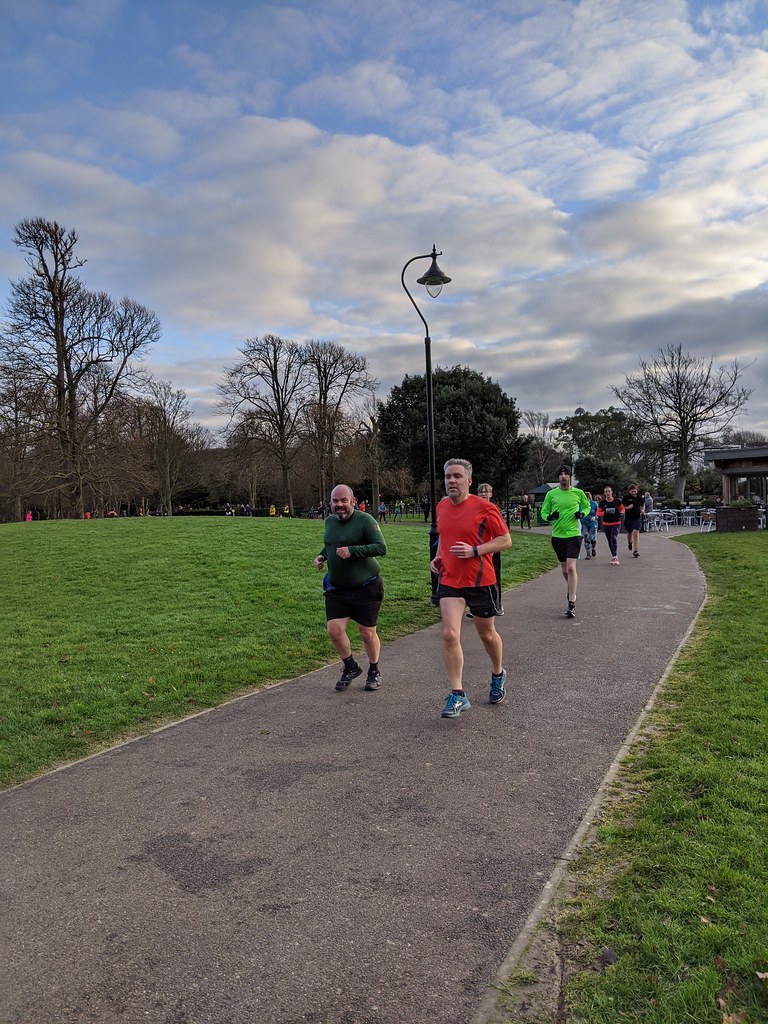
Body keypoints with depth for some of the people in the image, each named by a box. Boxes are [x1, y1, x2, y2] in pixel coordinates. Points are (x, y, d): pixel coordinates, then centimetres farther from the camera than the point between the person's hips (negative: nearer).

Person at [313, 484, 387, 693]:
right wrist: (322, 556, 5)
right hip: (336, 589, 5)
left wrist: (352, 550, -28)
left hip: (365, 588, -5)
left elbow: (381, 547, -21)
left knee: (367, 633, 5)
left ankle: (374, 671, 31)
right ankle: (350, 667, 22)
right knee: (334, 630, -5)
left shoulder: (365, 520, -13)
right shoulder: (330, 521, 8)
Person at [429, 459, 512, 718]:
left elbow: (505, 540, -10)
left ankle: (498, 675, 43)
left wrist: (474, 551, -21)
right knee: (449, 634, -11)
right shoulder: (442, 507, 5)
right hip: (449, 580, 4)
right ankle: (458, 695, -1)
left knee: (487, 634, 14)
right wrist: (438, 556, 6)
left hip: (480, 581, -3)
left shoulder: (484, 507, -13)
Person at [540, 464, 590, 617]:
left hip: (574, 534, -2)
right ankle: (571, 589, 44)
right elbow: (543, 512, 8)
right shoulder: (551, 494, 1)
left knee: (571, 567, -15)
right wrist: (549, 517, -14)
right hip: (557, 535, 2)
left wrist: (582, 514, -5)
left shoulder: (578, 492, 0)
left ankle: (571, 604, -12)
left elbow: (586, 506, 17)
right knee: (564, 569, 13)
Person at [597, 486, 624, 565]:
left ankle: (615, 557, -16)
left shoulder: (617, 501, -3)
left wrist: (621, 512, -10)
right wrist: (604, 512, -19)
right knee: (609, 541, 10)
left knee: (614, 538, -19)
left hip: (616, 523, -2)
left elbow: (622, 508, 12)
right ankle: (613, 556, 24)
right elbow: (598, 513, 0)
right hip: (606, 524, 2)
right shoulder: (602, 503, -2)